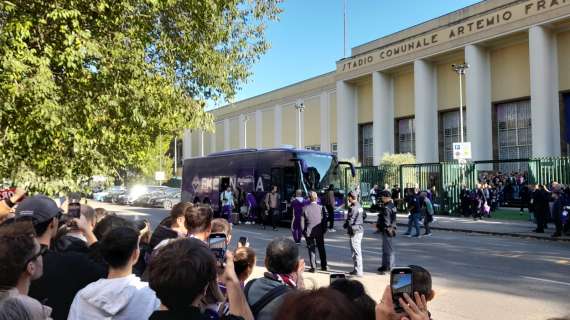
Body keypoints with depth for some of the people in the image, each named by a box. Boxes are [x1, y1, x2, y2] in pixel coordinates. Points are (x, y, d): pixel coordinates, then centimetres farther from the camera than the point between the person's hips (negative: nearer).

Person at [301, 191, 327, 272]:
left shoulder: (305, 208, -7)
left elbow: (302, 222, -3)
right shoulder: (320, 208, -7)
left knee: (311, 249, 5)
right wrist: (324, 230, 8)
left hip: (309, 232, -1)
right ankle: (324, 266, 22)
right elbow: (324, 220, -4)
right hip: (319, 232, 1)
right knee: (321, 249, 14)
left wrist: (304, 232, 6)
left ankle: (313, 267, 5)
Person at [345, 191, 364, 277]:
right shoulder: (359, 206, 10)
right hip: (360, 230, 10)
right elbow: (363, 217, 18)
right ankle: (358, 269, 27)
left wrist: (345, 225, 1)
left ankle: (358, 271, 0)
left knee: (356, 251, -4)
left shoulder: (353, 208, -18)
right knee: (358, 250, 18)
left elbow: (350, 221, -17)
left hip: (355, 231, -10)